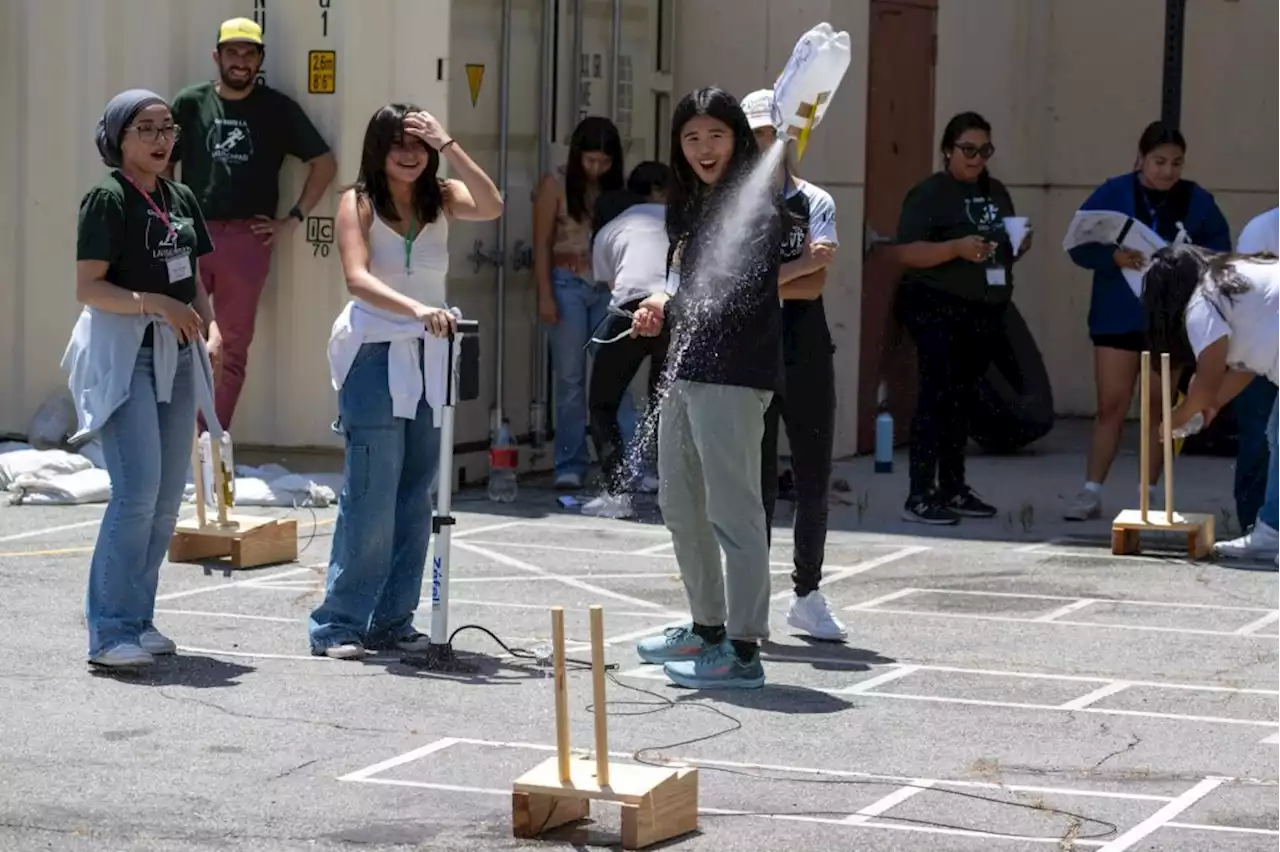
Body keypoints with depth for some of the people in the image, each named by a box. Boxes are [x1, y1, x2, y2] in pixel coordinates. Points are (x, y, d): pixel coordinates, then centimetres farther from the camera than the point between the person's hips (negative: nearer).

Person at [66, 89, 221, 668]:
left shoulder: (181, 199, 13)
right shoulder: (107, 199, -8)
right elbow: (88, 287, -12)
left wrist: (210, 326, 1)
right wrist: (155, 304, -23)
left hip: (177, 357, 7)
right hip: (124, 354, -7)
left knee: (168, 497, 7)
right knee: (137, 492, -15)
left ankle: (138, 619, 16)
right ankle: (110, 631, -10)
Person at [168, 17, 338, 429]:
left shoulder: (278, 108, 4)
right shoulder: (190, 103, 5)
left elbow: (324, 163, 8)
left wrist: (293, 219, 2)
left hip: (248, 238, 0)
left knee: (233, 348, 3)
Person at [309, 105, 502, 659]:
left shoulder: (441, 200, 8)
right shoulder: (359, 203, -3)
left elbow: (491, 208, -13)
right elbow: (357, 279, -16)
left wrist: (447, 146, -16)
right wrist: (416, 308, -31)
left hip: (430, 358, 5)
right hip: (375, 356, -5)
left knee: (414, 496, 7)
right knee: (371, 496, -7)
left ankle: (392, 621, 15)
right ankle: (338, 624, -1)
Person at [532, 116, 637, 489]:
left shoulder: (614, 188, 8)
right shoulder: (556, 184, -2)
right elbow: (542, 243, -4)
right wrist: (545, 295, -10)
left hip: (608, 288, 2)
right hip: (568, 285, -2)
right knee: (570, 378, 2)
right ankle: (570, 465, 6)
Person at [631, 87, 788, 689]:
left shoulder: (756, 204, -10)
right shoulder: (688, 205, 17)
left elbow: (745, 294, -19)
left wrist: (670, 306, -16)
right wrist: (661, 305, 3)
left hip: (732, 374, -10)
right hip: (684, 368, 10)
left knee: (733, 510, -9)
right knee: (679, 505, 18)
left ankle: (743, 651, -8)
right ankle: (706, 628, 31)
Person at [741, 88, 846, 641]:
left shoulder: (815, 204, 5)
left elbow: (814, 287, -8)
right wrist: (797, 266, -12)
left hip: (807, 357, 1)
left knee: (814, 480, 6)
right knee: (755, 481, 1)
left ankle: (807, 595, 17)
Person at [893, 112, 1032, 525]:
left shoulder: (996, 192, 17)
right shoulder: (930, 193, -5)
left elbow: (1005, 249, 27)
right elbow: (907, 253, -14)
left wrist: (1019, 246, 4)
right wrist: (957, 248, -26)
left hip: (984, 312, 7)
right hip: (938, 308, -7)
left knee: (963, 399, 11)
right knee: (937, 397, -11)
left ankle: (953, 489, 18)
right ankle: (919, 496, -12)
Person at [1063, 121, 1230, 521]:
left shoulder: (1197, 201, 2)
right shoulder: (1112, 194, -2)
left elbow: (1221, 250, 5)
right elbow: (1080, 245, -5)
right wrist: (1114, 257, -23)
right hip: (1118, 317, -1)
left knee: (1161, 407, 7)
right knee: (1111, 405, -3)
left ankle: (1150, 492, 15)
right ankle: (1091, 492, -1)